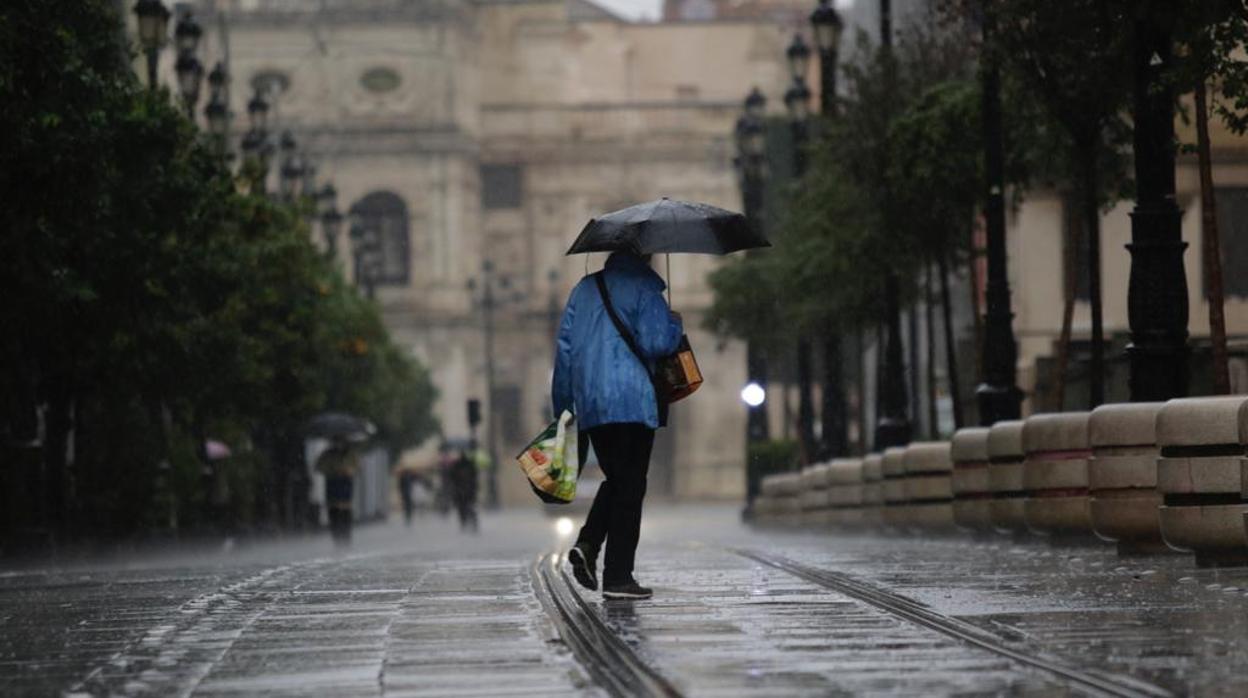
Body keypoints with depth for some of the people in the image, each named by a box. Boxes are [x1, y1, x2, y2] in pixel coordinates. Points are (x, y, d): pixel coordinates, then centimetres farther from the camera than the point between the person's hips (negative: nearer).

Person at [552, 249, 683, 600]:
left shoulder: (584, 289, 17)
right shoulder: (643, 287, -3)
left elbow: (564, 348, 16)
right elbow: (655, 342, -13)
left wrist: (563, 406, 20)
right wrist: (675, 326, 9)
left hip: (590, 407, 6)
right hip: (631, 402, -6)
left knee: (615, 480, 20)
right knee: (630, 488, -1)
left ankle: (587, 545, -2)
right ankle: (618, 577, -3)